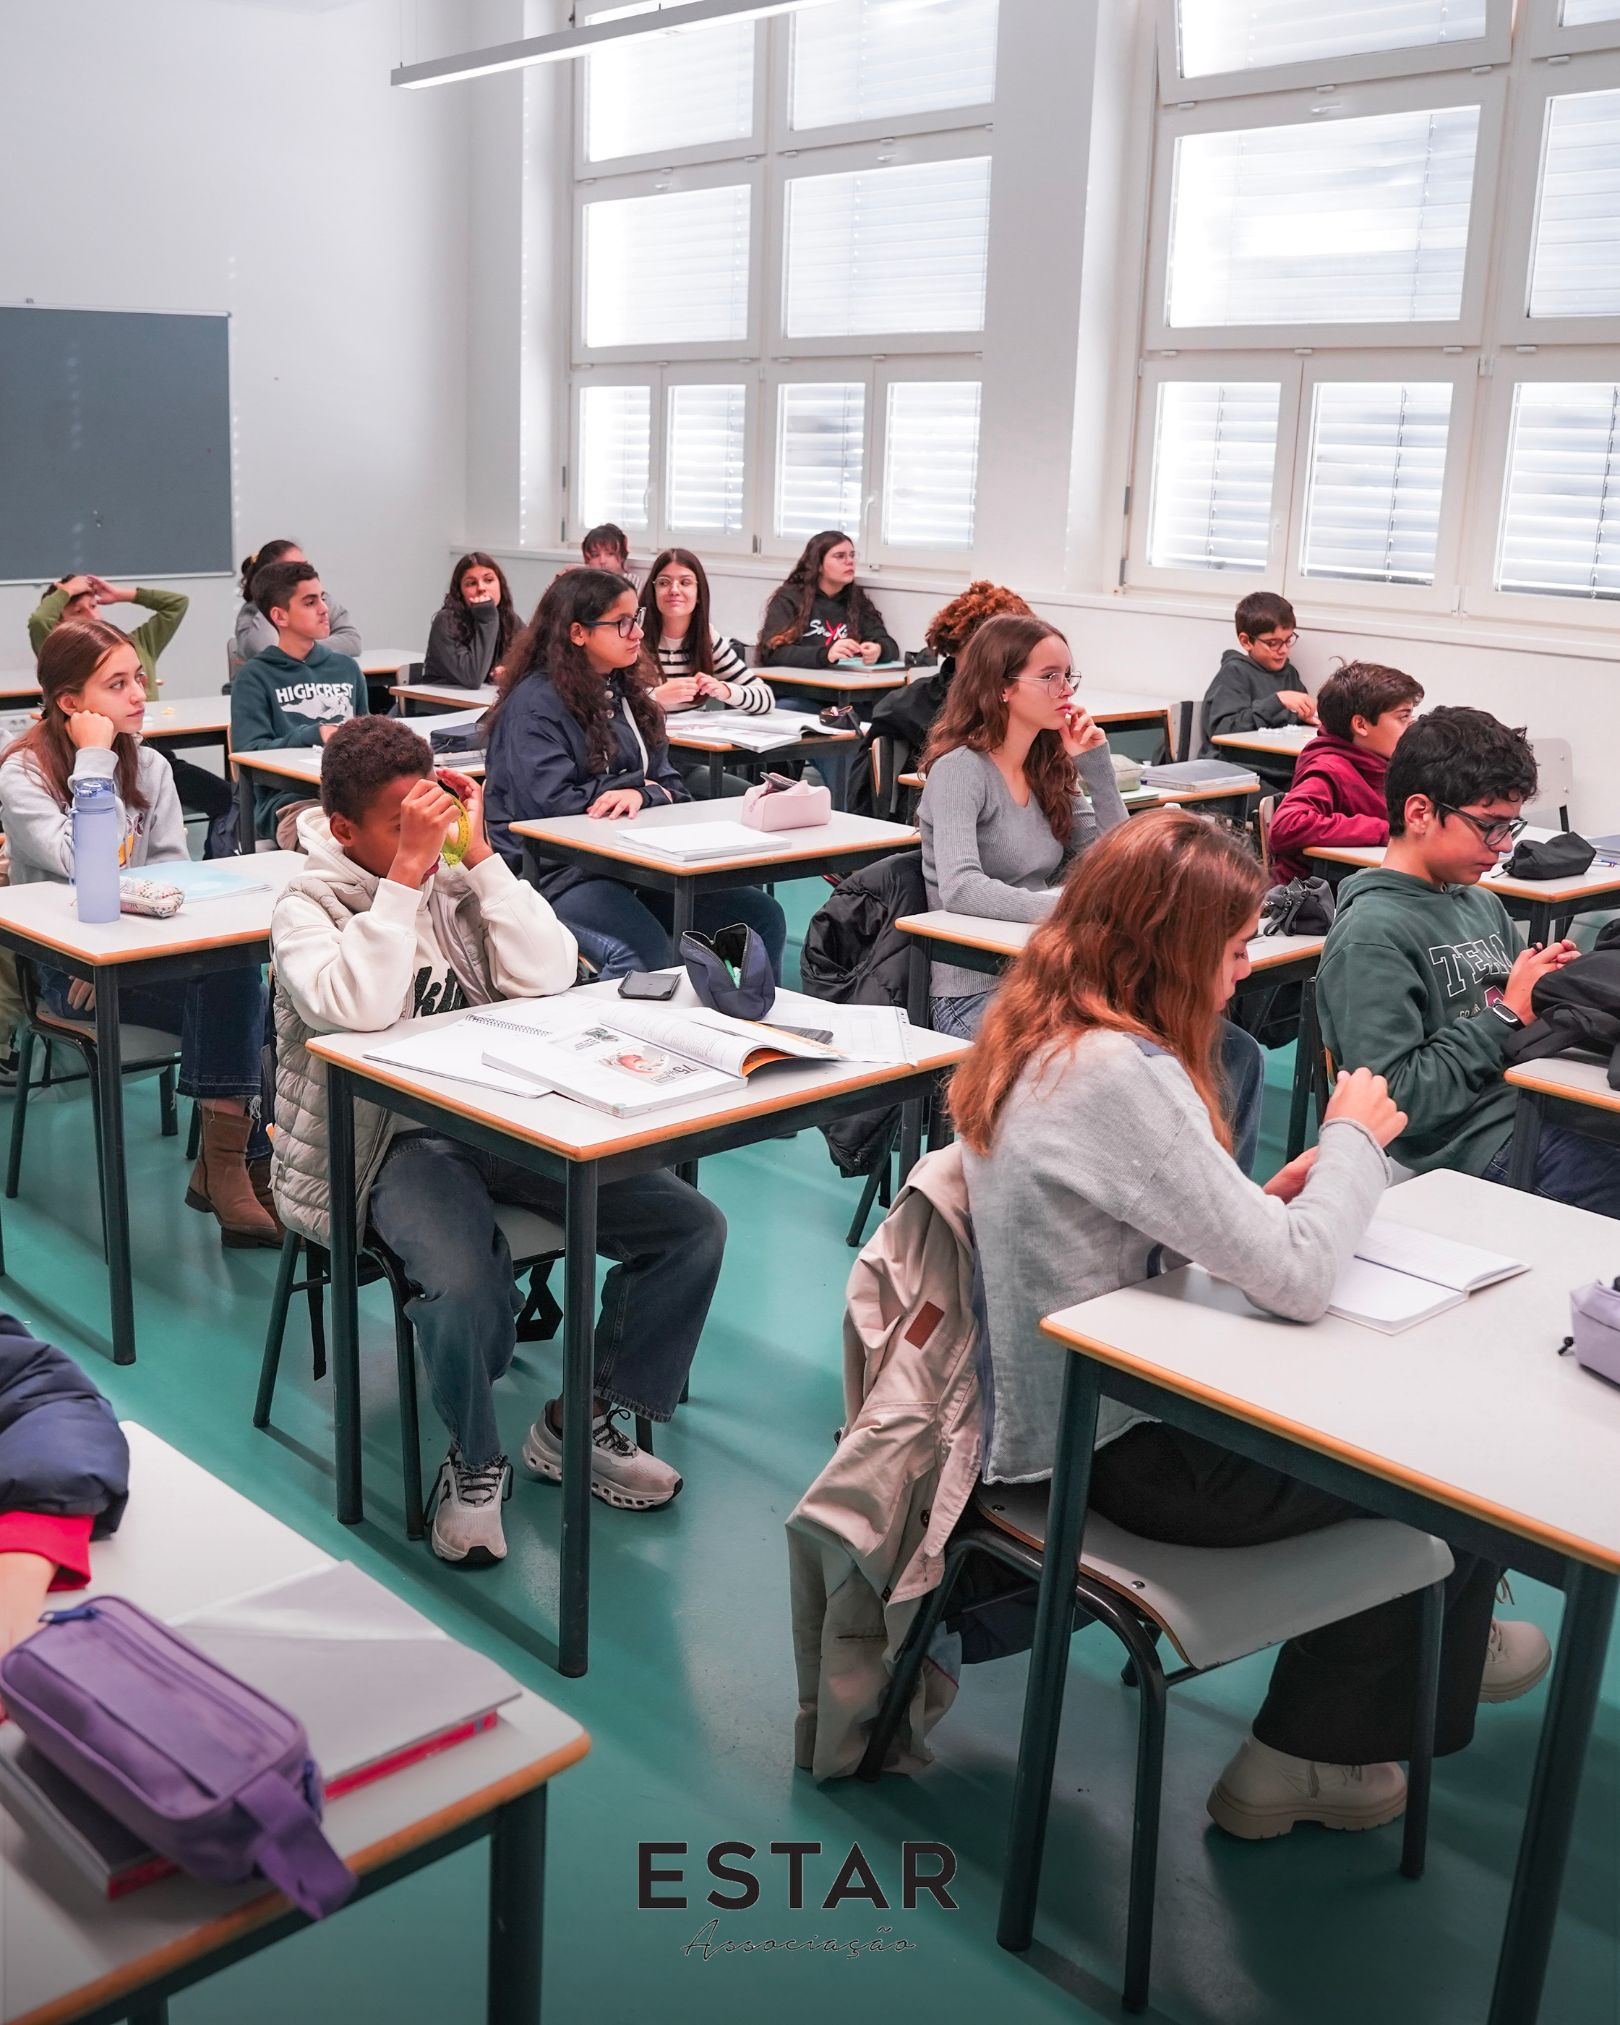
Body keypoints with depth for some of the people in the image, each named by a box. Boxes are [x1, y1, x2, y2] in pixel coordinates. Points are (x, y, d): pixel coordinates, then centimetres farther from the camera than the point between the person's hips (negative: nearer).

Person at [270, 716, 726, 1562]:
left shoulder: (458, 875, 9)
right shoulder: (307, 907, -4)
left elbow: (547, 977, -6)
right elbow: (358, 1009, -26)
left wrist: (479, 855, -9)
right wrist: (406, 871, -23)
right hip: (395, 1142, -5)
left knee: (692, 1226, -8)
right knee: (468, 1285, -35)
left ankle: (580, 1425, 8)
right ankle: (475, 1465, -3)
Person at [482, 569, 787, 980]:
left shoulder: (623, 692, 18)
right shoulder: (536, 704, -8)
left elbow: (672, 786, 14)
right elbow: (551, 803, -19)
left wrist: (641, 796, -12)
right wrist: (645, 786, -7)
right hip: (559, 872, -8)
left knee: (763, 918, -7)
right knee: (647, 953, -35)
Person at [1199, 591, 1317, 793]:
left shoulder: (1288, 672, 18)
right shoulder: (1234, 673, -1)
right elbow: (1221, 730, -15)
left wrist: (1307, 717, 8)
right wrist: (1277, 701, -18)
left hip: (1284, 775, 7)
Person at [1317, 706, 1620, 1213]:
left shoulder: (1482, 903, 14)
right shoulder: (1371, 935, -11)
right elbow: (1393, 1099, -17)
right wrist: (1509, 1015, -11)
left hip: (1539, 1110, 8)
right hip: (1480, 1148, -8)